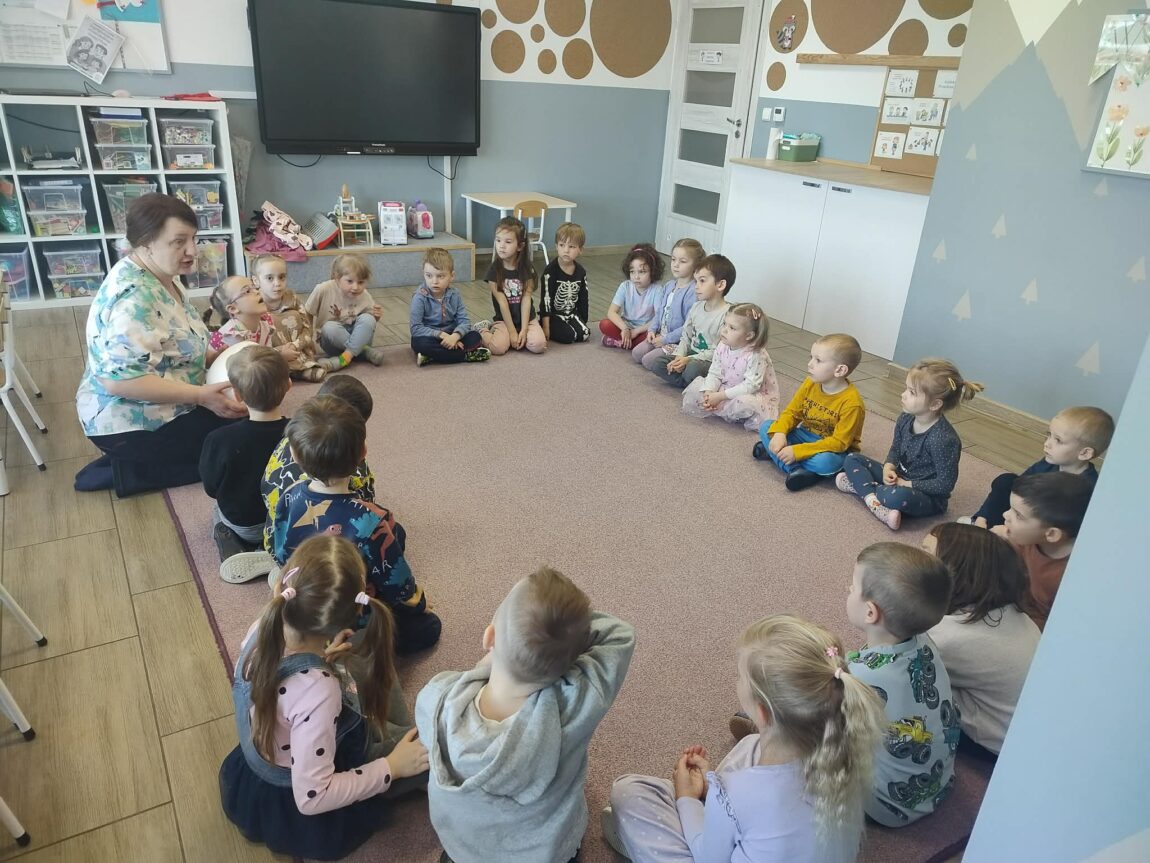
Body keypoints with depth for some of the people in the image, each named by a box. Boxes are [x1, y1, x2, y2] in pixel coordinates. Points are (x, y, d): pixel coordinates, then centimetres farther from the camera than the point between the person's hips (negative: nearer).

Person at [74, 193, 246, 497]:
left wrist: (213, 357, 1)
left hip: (159, 407, 10)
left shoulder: (162, 276, 3)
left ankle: (127, 462, 13)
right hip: (131, 424, -10)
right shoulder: (133, 297, -27)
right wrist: (201, 396, -31)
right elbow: (119, 380, -33)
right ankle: (123, 471, -1)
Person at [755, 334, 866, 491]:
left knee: (825, 462, -40)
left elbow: (839, 442, -26)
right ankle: (796, 470, -26)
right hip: (806, 436, 6)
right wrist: (779, 433, -22)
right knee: (766, 427, -13)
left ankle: (775, 454, -21)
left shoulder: (851, 402, -25)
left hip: (833, 449, -6)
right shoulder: (810, 384, -7)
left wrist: (797, 451, -32)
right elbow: (792, 412, 0)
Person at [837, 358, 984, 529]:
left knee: (899, 496, -41)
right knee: (852, 459, -1)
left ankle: (859, 485, -13)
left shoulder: (943, 439, -27)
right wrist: (889, 468, -11)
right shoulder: (905, 419, -6)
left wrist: (907, 484, -20)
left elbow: (945, 484, -23)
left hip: (929, 496, -8)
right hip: (899, 478, 8)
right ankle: (872, 500, -22)